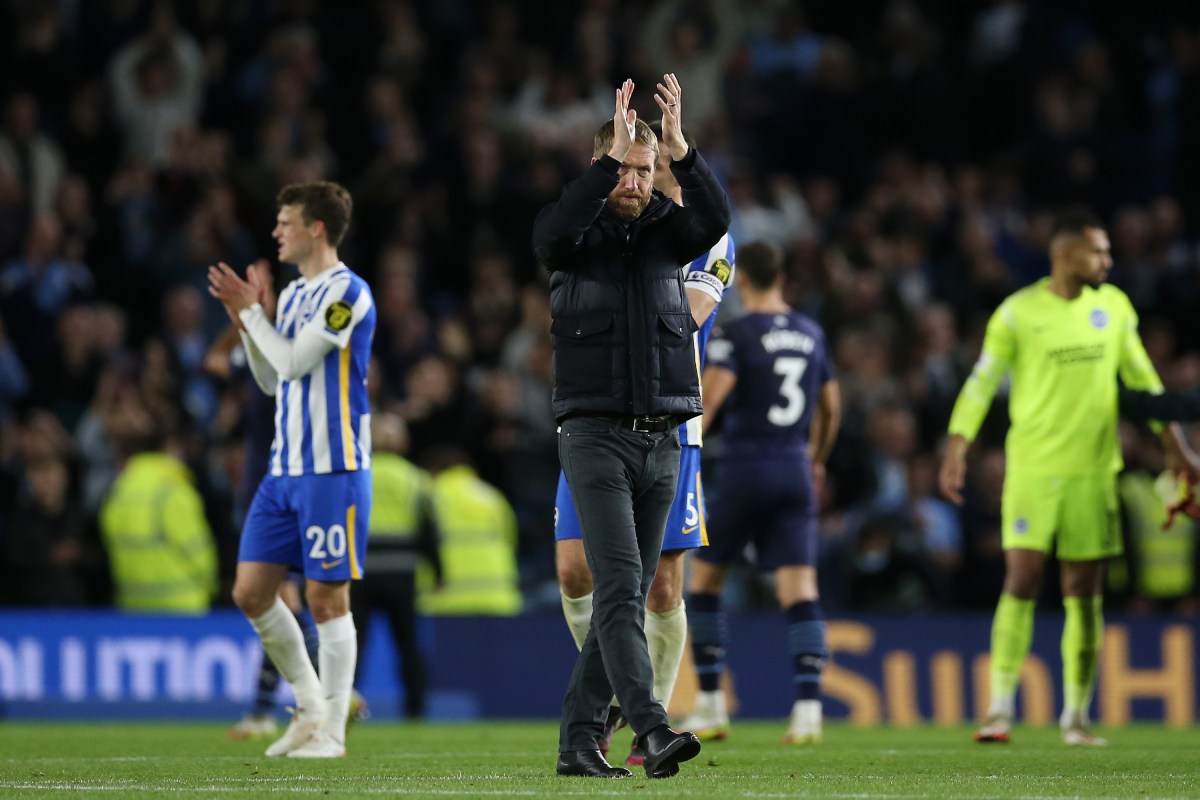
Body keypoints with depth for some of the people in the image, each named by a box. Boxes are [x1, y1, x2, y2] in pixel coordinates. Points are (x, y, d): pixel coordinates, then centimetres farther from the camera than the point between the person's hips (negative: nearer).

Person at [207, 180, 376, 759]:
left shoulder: (347, 292, -11)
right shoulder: (293, 294, 16)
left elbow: (294, 361, -16)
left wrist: (252, 310, -5)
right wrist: (245, 320, 8)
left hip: (333, 471, -8)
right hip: (285, 471, 9)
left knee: (326, 598, -5)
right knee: (251, 591, 4)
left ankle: (332, 731, 2)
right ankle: (310, 705, 17)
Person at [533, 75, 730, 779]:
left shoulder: (665, 232, 10)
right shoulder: (578, 237, 3)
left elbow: (716, 219, -10)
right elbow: (554, 231, -22)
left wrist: (678, 147, -24)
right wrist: (614, 155, -28)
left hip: (662, 442, 4)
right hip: (595, 436, -4)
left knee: (627, 596, 5)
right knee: (620, 588, -16)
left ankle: (580, 739, 11)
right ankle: (654, 732, -27)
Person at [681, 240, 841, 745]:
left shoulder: (734, 334, -6)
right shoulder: (811, 334, 11)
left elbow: (708, 398, -20)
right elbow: (830, 406, 22)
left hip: (743, 469, -4)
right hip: (796, 469, 4)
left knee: (704, 582, 12)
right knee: (800, 593, -2)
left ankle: (710, 707, 13)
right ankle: (808, 708, -16)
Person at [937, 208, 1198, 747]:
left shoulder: (1114, 306, 8)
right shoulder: (1018, 313, -4)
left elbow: (1141, 377, 16)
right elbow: (981, 383, -3)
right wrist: (957, 448, -12)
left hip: (1093, 469, 3)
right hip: (1031, 467, -3)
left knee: (1084, 594, 4)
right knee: (1022, 580, -11)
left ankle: (1076, 716, 11)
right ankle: (1000, 710, -7)